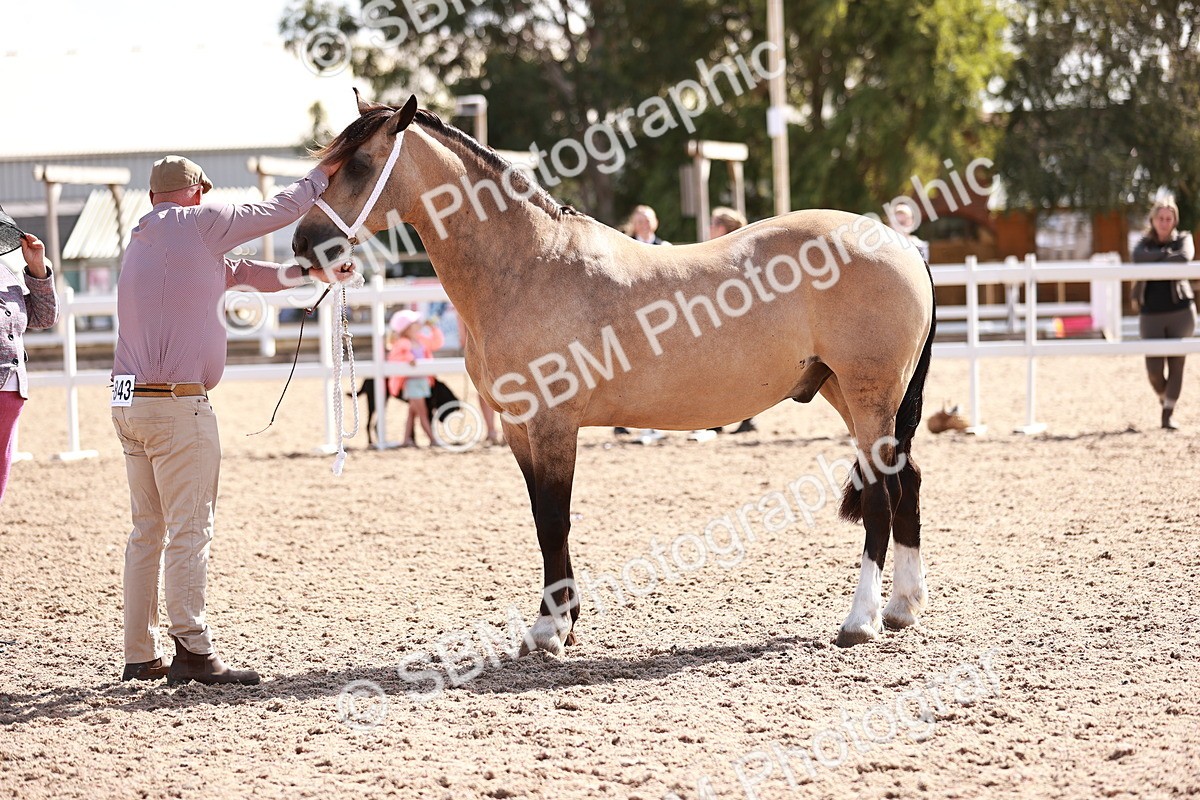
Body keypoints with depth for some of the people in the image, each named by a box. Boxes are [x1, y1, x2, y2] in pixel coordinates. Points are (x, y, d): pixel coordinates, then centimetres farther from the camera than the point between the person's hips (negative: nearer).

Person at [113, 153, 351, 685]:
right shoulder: (197, 223, -4)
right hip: (178, 404, -9)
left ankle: (140, 656, 13)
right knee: (189, 531, -6)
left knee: (147, 531, 12)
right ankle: (193, 651, -7)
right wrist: (320, 177, 21)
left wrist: (311, 273, 24)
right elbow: (275, 213, 4)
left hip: (129, 402, 9)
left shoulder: (141, 240, 20)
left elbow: (240, 272, 23)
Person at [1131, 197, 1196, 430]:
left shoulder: (1183, 240, 5)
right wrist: (1166, 253, -16)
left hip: (1180, 310, -1)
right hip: (1151, 312, 1)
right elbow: (1139, 257, -16)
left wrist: (1155, 261, -14)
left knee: (1176, 363, -2)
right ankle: (1163, 398, 28)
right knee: (1154, 367, -4)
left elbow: (1186, 256, -19)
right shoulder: (1145, 243, 9)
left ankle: (1168, 415, 4)